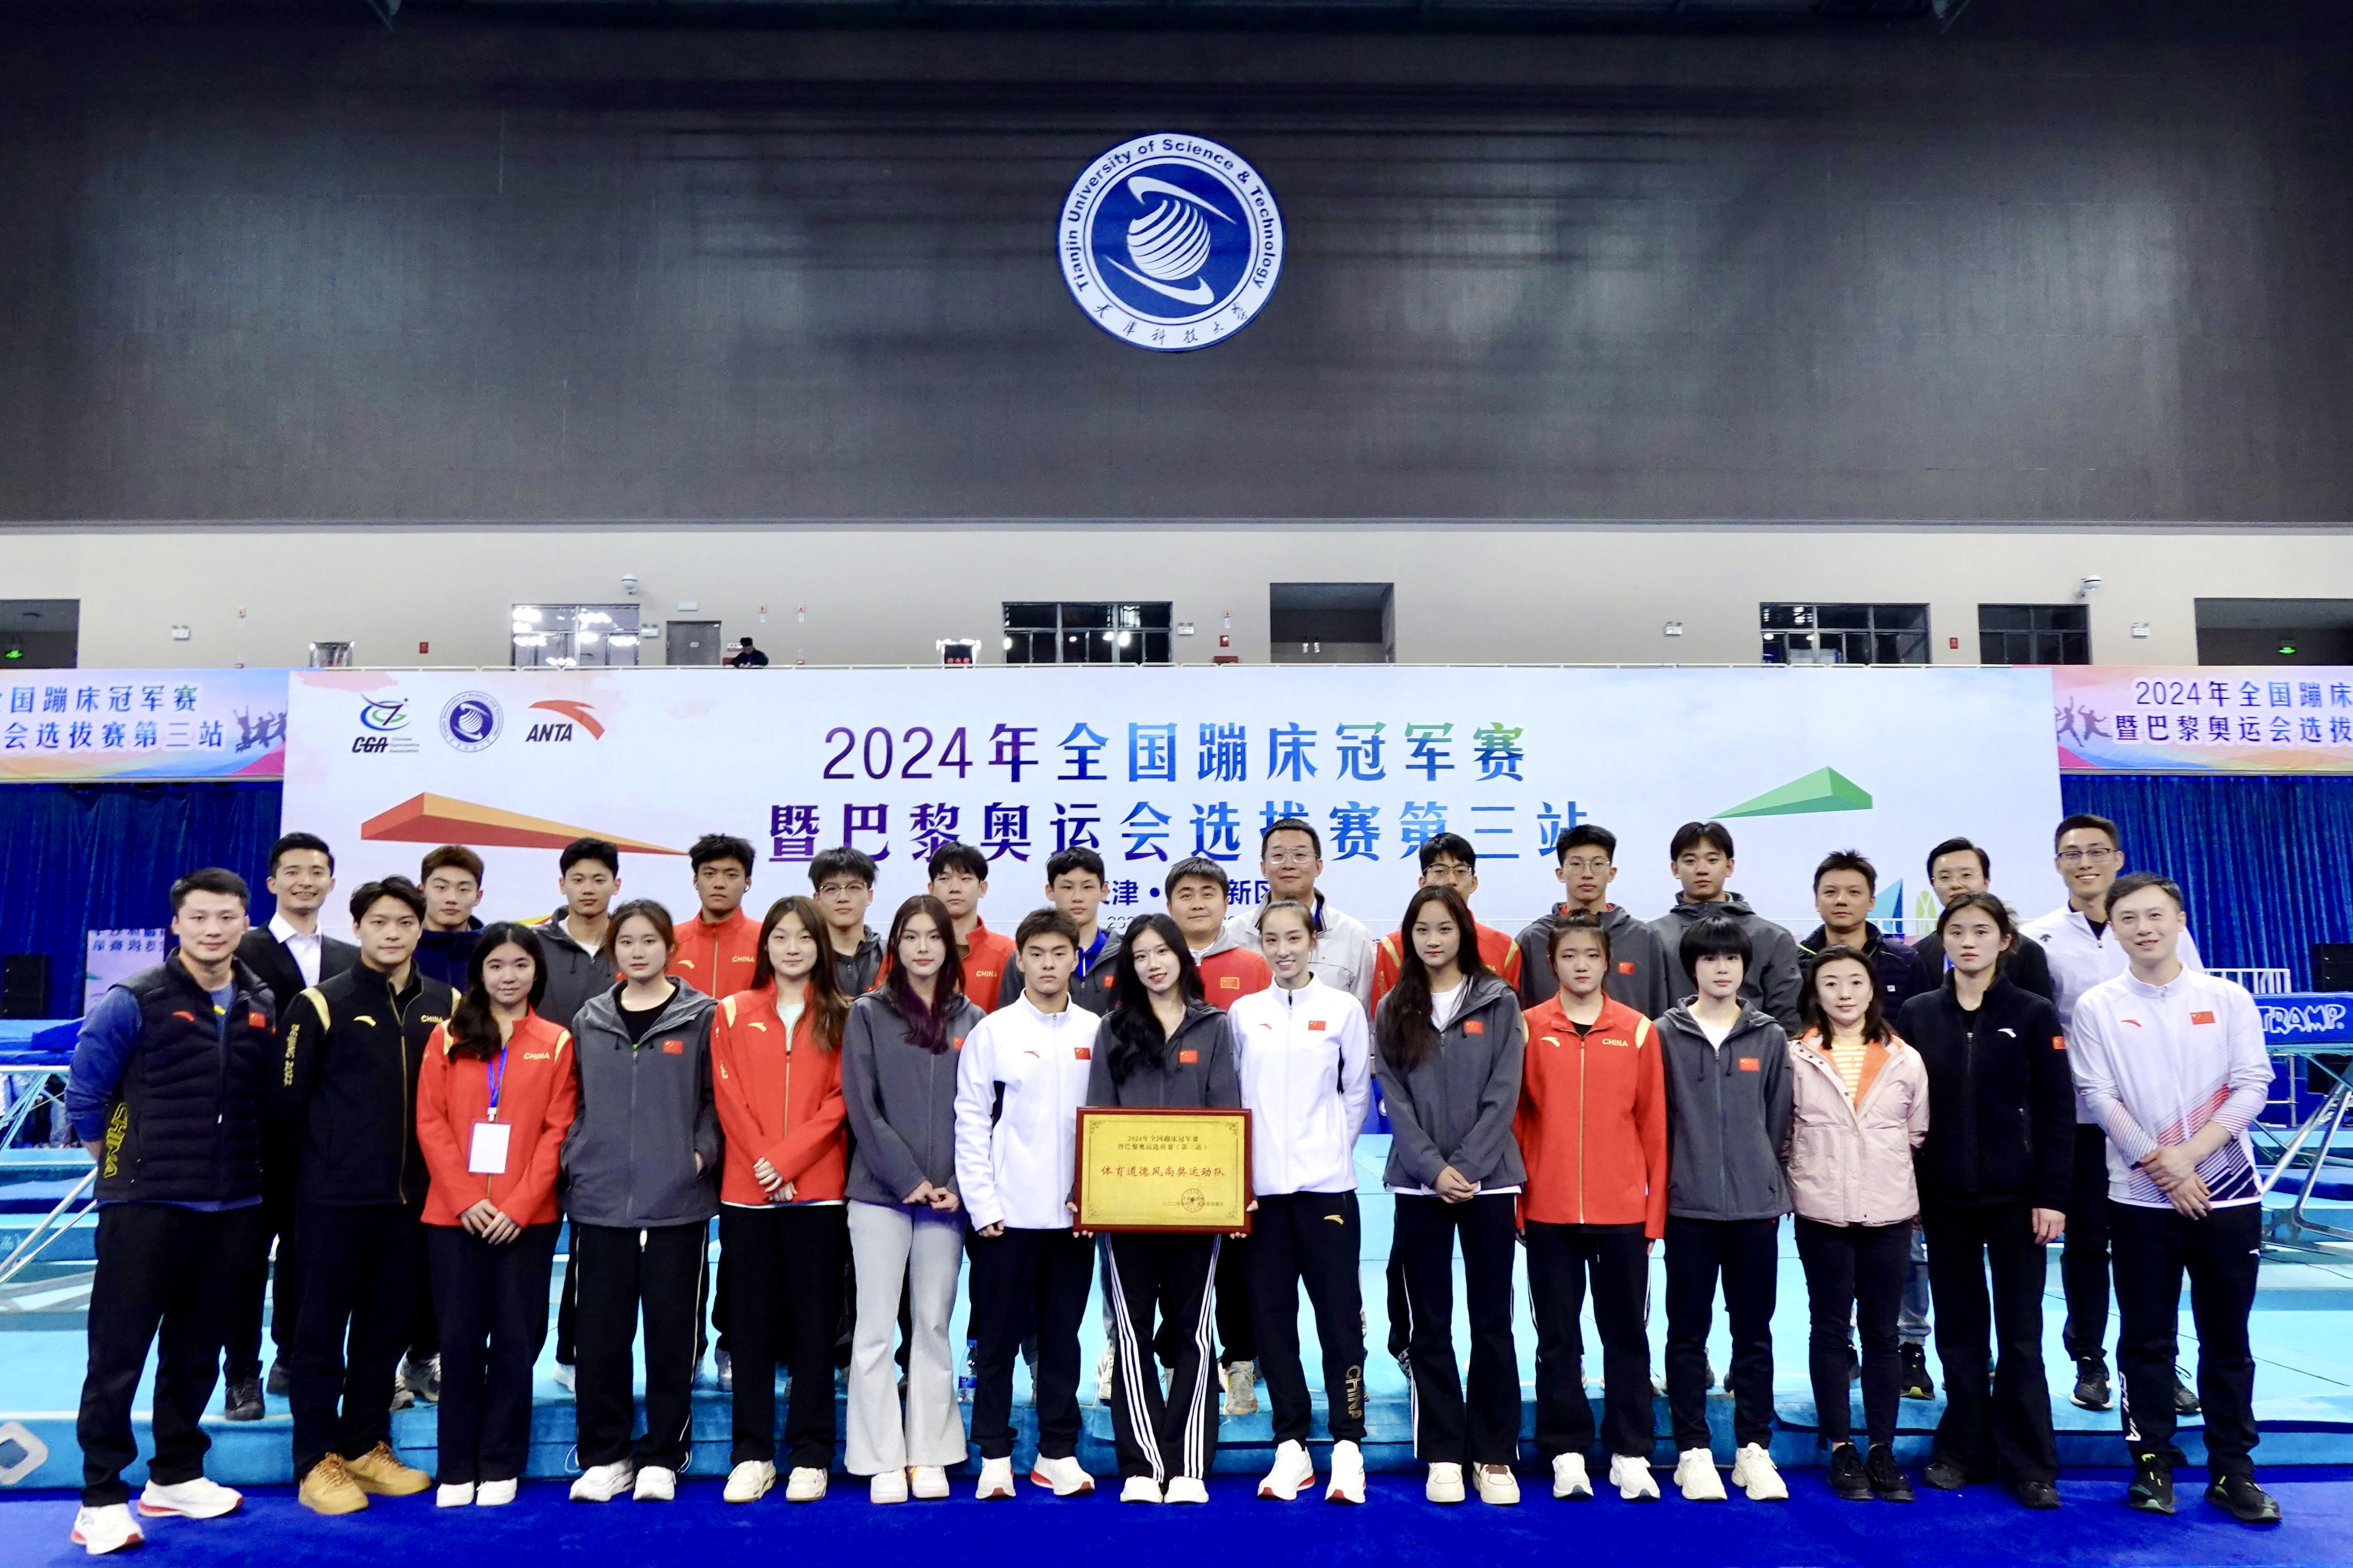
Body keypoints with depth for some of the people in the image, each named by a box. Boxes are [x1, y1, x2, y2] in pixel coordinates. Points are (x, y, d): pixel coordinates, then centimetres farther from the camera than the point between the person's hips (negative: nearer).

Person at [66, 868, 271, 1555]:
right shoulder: (134, 1002, -8)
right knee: (119, 1352, 2)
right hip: (145, 1204, -4)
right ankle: (101, 1499, 12)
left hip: (232, 1208, 4)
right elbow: (84, 1096, -3)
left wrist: (238, 1168, 12)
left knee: (196, 1349, 14)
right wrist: (126, 1167, 3)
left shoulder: (264, 1007, 4)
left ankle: (176, 1477, 27)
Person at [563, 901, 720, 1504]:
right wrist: (574, 1157, 1)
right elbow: (576, 1102, 14)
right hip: (599, 1202, 3)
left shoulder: (700, 1017, 0)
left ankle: (662, 1457, 18)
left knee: (672, 1333, 5)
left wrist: (703, 1151, -11)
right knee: (600, 1335, 7)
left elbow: (717, 1097, 2)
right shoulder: (589, 1021, 9)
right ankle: (605, 1457, 21)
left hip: (677, 1202, -2)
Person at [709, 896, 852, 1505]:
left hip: (818, 1191, -1)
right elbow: (729, 1099, 1)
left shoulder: (841, 1017, 5)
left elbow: (839, 1101, -3)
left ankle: (811, 1455, 12)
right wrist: (763, 1166, -10)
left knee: (814, 1322, 3)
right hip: (745, 1191, 1)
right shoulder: (733, 1014, 8)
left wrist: (785, 1159, -13)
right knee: (751, 1322, 6)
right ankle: (753, 1455, 16)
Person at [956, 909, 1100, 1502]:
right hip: (1008, 1213, -2)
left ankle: (1058, 1453, 21)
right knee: (998, 1337, 5)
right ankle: (994, 1455, 17)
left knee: (1062, 1336, 11)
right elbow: (971, 1124, -3)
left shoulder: (1098, 1033, 5)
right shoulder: (992, 1032, -2)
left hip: (1075, 1212, 2)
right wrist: (983, 1205, -8)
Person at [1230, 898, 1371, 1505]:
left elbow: (1357, 1092, 6)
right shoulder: (1243, 1013, 7)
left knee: (1339, 1311, -1)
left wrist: (1332, 1148, 3)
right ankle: (1291, 1446, 17)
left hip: (1325, 1182, -2)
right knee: (1271, 1312, 6)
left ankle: (1347, 1447, 7)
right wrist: (1241, 1157, 1)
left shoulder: (1343, 1009, 1)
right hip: (1260, 1183, 3)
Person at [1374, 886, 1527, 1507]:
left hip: (1489, 1180, -1)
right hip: (1418, 1184, 1)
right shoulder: (1393, 1010, 5)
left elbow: (1502, 1095, -5)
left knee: (1492, 1321, 5)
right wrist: (1433, 1168, -12)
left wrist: (1468, 1168, -13)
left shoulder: (1499, 1003, 1)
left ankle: (1495, 1455, 15)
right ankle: (1443, 1455, 16)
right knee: (1428, 1324, 6)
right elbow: (1395, 1100, -1)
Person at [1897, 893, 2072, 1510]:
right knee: (1959, 1328, 9)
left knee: (2020, 1330, 4)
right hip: (1943, 1197, 2)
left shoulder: (2034, 1014, -3)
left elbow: (2057, 1111, -4)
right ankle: (1964, 1450, 19)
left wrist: (2052, 1196, -8)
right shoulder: (1918, 1015, 3)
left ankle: (2028, 1463, 13)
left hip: (2015, 1196, -2)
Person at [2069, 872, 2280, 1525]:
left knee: (2227, 1338, 7)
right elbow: (2098, 1097, -4)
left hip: (2226, 1192, 1)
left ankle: (2232, 1469, 18)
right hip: (2140, 1197, -1)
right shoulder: (2096, 1007, 0)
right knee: (2147, 1337, 6)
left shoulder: (2228, 999, 3)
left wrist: (2189, 1154, -12)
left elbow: (2252, 1085, -2)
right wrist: (2161, 1167, -11)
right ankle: (2152, 1462, 16)